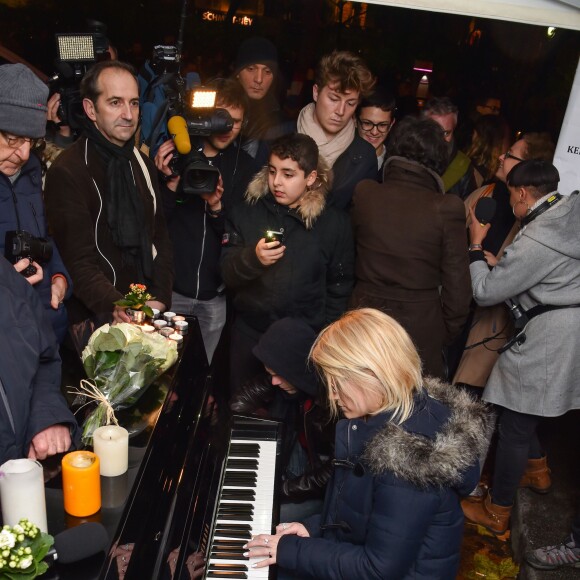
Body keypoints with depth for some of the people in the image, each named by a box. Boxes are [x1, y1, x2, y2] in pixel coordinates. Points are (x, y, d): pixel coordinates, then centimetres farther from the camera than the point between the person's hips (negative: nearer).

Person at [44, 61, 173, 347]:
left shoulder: (142, 163, 8)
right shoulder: (66, 172, -14)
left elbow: (160, 237, 9)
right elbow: (78, 261, -19)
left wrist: (160, 299, -3)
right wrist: (115, 308, -33)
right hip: (98, 323, -6)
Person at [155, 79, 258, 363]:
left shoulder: (245, 166, 3)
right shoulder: (174, 154, -3)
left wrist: (217, 206, -17)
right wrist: (171, 184, -20)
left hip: (215, 293, 1)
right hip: (171, 287, -1)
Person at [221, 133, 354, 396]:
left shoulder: (334, 223, -3)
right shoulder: (246, 213, 1)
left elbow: (339, 288, 3)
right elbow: (226, 273, -3)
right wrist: (252, 258, -22)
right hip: (249, 335, 2)